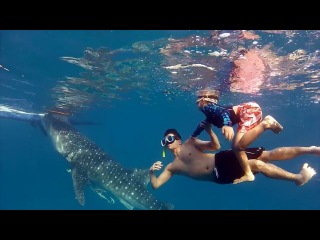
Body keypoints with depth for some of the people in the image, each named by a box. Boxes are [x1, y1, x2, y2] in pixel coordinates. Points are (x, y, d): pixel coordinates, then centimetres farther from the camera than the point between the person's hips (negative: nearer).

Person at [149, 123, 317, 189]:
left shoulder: (189, 143, 11)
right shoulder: (171, 167, 8)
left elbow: (216, 146, 10)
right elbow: (155, 185, 2)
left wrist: (209, 131, -9)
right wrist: (151, 172, -19)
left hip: (223, 159, 2)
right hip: (220, 175, -2)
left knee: (268, 155, -10)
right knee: (258, 165, -21)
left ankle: (310, 149, 0)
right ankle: (299, 177, -5)